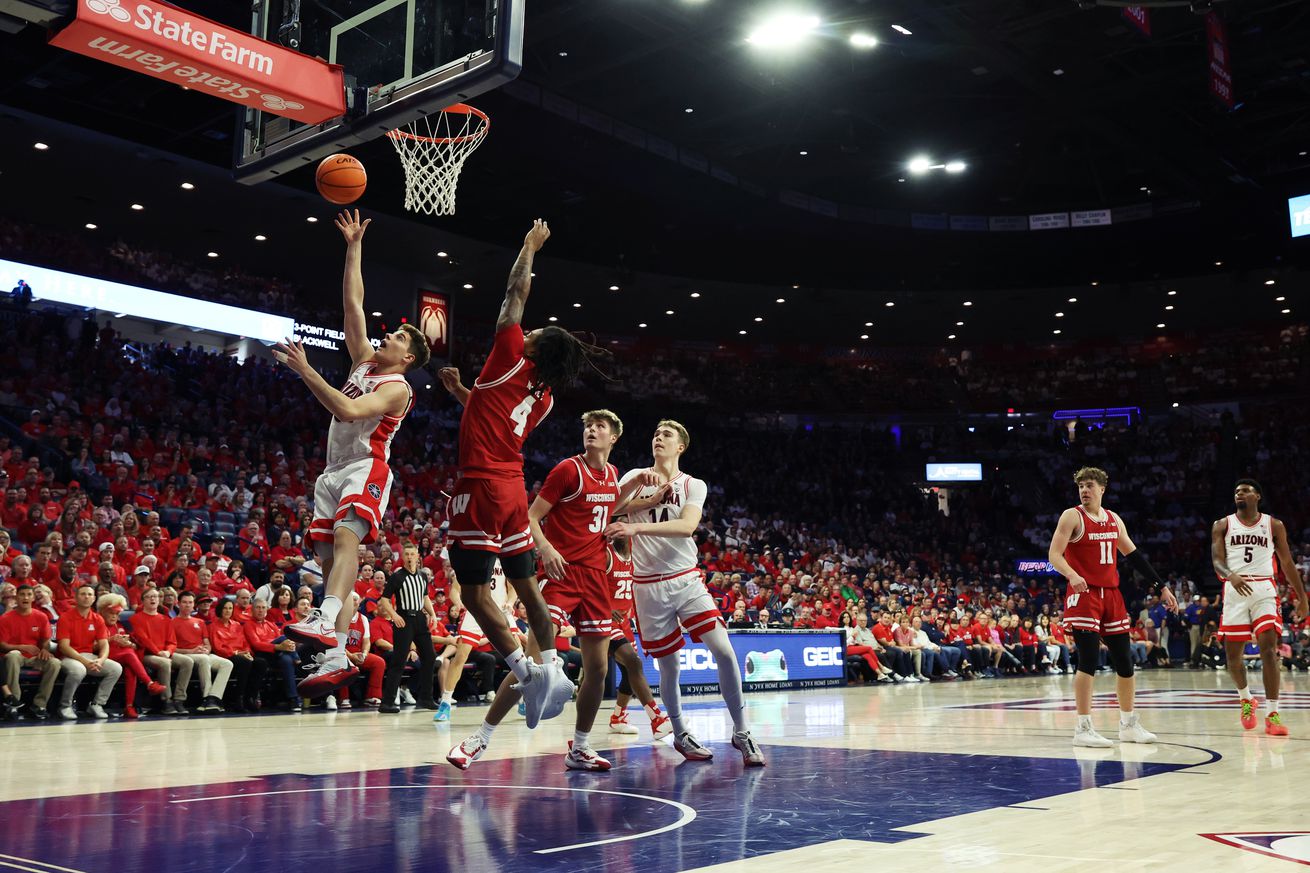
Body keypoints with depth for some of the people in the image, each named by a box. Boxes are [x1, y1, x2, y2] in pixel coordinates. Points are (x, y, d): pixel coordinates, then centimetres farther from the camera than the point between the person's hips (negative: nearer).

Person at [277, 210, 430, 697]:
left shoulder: (397, 387, -5)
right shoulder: (364, 361, 18)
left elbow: (348, 410, -22)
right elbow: (353, 303, 18)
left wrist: (305, 370, -21)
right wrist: (354, 248, 17)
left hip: (366, 470, -8)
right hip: (335, 471, 9)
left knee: (346, 536, -32)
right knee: (330, 558, 1)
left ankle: (325, 622, -52)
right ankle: (335, 660, -2)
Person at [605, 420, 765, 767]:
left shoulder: (693, 486, 3)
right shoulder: (635, 477, 6)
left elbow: (687, 526, -16)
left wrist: (638, 527, -27)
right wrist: (650, 497, -15)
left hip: (687, 579, 0)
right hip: (649, 585, 0)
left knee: (724, 650, -12)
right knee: (669, 666, 5)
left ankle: (741, 732, 1)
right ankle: (680, 735, 27)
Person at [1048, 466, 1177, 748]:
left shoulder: (1114, 519, 12)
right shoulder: (1072, 516, -5)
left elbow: (1134, 555, 19)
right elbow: (1054, 554, -13)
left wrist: (1161, 587, 16)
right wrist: (1072, 575, -32)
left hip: (1111, 594, 6)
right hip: (1084, 594, -6)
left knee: (1124, 661, 9)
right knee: (1089, 659, -12)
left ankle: (1128, 724, 23)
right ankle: (1083, 728, -7)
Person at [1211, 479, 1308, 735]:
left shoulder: (1274, 526, 7)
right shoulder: (1222, 526, 6)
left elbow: (1287, 563, 12)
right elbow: (1217, 561, -4)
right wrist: (1231, 576, -27)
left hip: (1264, 590, -1)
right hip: (1235, 590, 1)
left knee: (1269, 648, -14)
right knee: (1232, 651, 4)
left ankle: (1273, 715, -11)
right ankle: (1246, 699, 31)